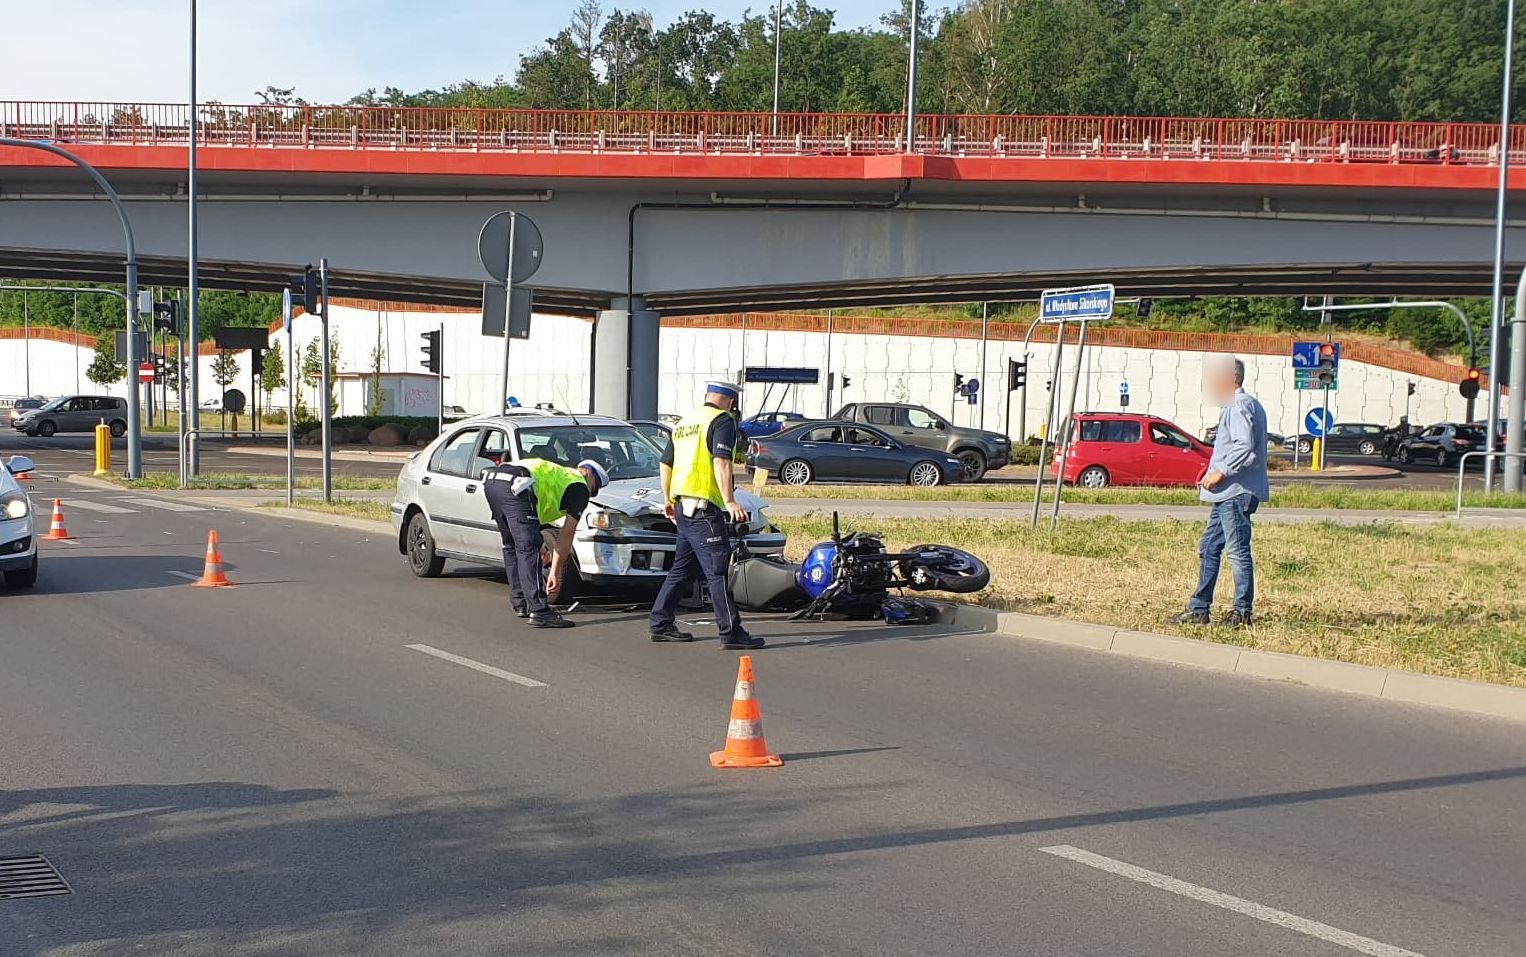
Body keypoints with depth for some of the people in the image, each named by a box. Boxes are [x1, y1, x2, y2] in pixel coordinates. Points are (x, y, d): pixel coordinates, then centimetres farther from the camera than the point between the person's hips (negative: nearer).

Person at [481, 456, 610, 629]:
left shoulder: (557, 474, 38)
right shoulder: (580, 488, 15)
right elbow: (567, 534, 12)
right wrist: (555, 573, 14)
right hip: (513, 485, -9)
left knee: (512, 546, 21)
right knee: (529, 548, -9)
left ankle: (521, 604, 27)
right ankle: (539, 612, -13)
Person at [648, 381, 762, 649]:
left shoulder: (684, 423, 18)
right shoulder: (723, 421, -7)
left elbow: (666, 463, 24)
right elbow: (721, 462, -21)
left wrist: (667, 499, 35)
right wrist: (730, 501, -26)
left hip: (682, 506, 9)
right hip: (705, 508, -9)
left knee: (683, 568, 17)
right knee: (717, 571, -8)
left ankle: (660, 623, 20)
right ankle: (731, 632, -7)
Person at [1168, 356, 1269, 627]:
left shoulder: (1240, 406, -13)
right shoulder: (1242, 404, 20)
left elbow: (1244, 447, -24)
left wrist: (1220, 473, -18)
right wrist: (1214, 473, 17)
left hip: (1235, 492, -11)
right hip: (1228, 493, 11)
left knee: (1237, 550, -5)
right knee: (1209, 547, 12)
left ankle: (1243, 612, 1)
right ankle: (1199, 609, 16)